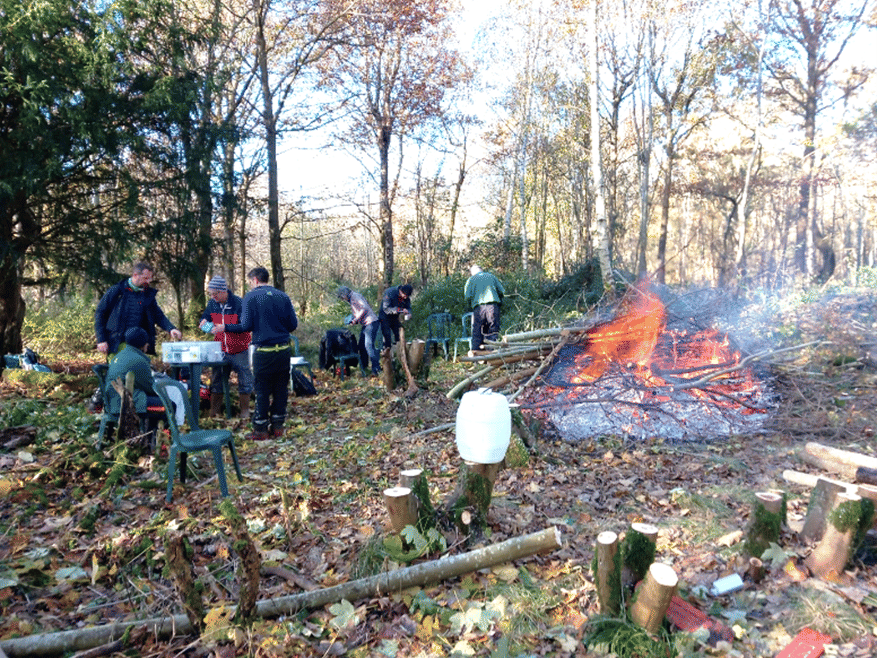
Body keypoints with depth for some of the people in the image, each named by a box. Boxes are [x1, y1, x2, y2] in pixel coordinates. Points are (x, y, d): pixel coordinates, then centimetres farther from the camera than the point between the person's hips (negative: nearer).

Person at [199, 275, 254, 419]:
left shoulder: (239, 303, -16)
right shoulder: (212, 304, 0)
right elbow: (205, 317, 16)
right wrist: (203, 322, -9)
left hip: (239, 349, -4)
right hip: (221, 349, 5)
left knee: (244, 379, 2)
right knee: (216, 377, 7)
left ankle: (245, 410, 15)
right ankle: (213, 410, 18)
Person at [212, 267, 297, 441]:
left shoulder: (251, 297, -4)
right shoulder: (282, 296, 7)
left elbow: (246, 326, -9)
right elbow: (293, 324, 6)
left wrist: (224, 328, 6)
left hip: (264, 352, -4)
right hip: (284, 350, 4)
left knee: (262, 389, 5)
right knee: (281, 388, 11)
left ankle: (260, 430, 13)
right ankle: (277, 426, 19)